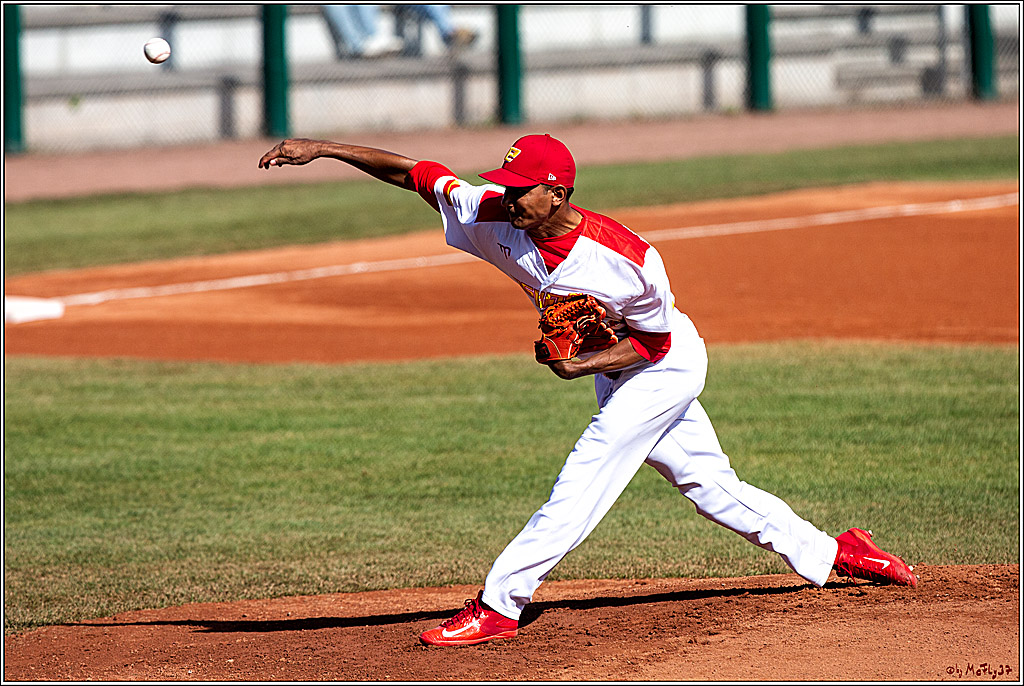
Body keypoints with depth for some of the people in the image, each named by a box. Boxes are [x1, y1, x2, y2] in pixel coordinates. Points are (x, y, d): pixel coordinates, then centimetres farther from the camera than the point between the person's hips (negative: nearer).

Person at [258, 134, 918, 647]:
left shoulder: (629, 258, -34)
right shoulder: (495, 217, -20)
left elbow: (654, 338, -19)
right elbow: (413, 172, -18)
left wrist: (583, 365, -32)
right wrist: (323, 148, -26)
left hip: (669, 363, -7)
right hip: (616, 370, 7)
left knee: (584, 482, -16)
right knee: (708, 481, 14)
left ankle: (498, 605, -15)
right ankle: (829, 553, 27)